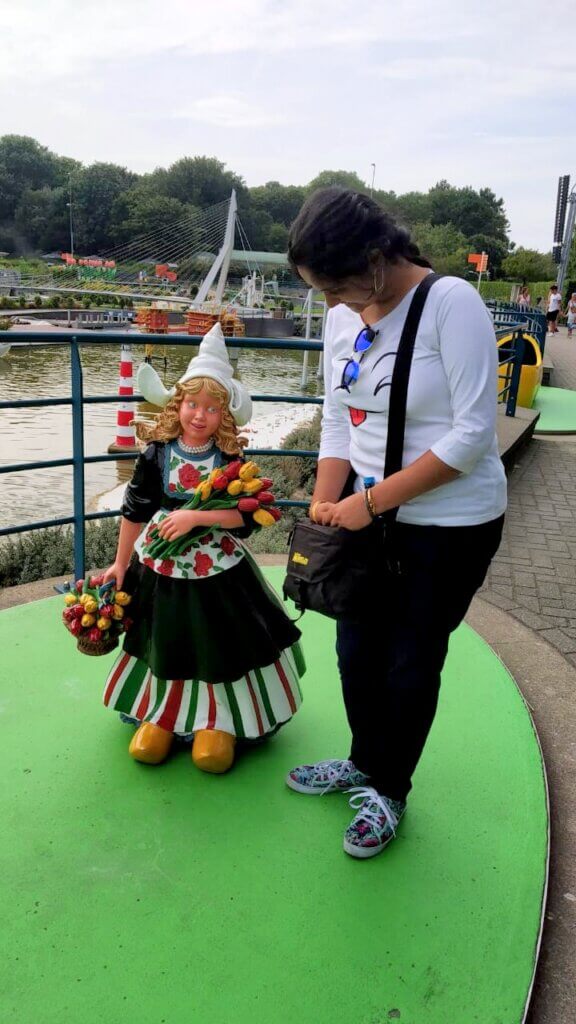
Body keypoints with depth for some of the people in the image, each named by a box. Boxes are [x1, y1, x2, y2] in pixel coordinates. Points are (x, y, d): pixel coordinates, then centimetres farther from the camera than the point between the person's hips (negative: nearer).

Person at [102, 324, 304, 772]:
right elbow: (135, 511, 1)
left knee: (220, 645, 12)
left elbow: (247, 515, -17)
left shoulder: (232, 459, -11)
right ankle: (160, 713, 40)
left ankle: (220, 719, 34)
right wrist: (120, 564, 5)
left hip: (219, 573, -1)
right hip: (161, 570, 2)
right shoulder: (157, 454, -8)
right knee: (165, 644, 18)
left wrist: (196, 517, -26)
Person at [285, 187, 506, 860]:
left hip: (452, 524, -6)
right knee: (356, 652, 16)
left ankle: (389, 792, 33)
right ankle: (365, 761, 43)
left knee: (410, 665, 8)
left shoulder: (450, 303, -19)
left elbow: (473, 434, -22)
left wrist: (372, 500, -21)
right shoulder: (343, 315, 1)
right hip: (374, 516, 6)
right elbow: (337, 420, 6)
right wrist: (325, 504, -7)